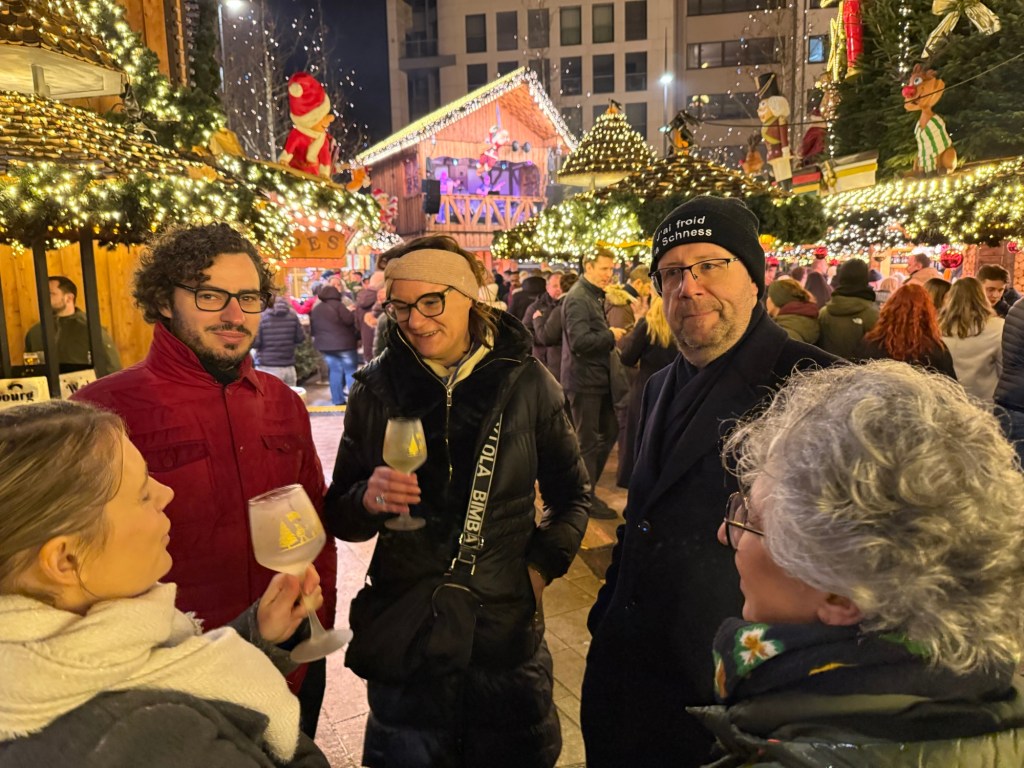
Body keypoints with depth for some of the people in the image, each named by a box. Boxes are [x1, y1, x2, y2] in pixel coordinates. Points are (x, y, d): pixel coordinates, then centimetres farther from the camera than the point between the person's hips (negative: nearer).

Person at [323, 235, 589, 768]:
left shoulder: (527, 382, -6)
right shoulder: (377, 388, -3)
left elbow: (571, 494, 6)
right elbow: (342, 520, 3)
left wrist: (543, 564, -5)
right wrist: (367, 501, -18)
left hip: (508, 625, 0)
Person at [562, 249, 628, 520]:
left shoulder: (596, 296, 16)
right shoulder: (578, 298, -17)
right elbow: (579, 341, -27)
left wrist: (611, 335, 4)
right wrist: (611, 336, -15)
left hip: (598, 378, 10)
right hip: (583, 381, -10)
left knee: (609, 431, 16)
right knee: (588, 441, 1)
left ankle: (587, 484, 29)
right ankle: (587, 498, 14)